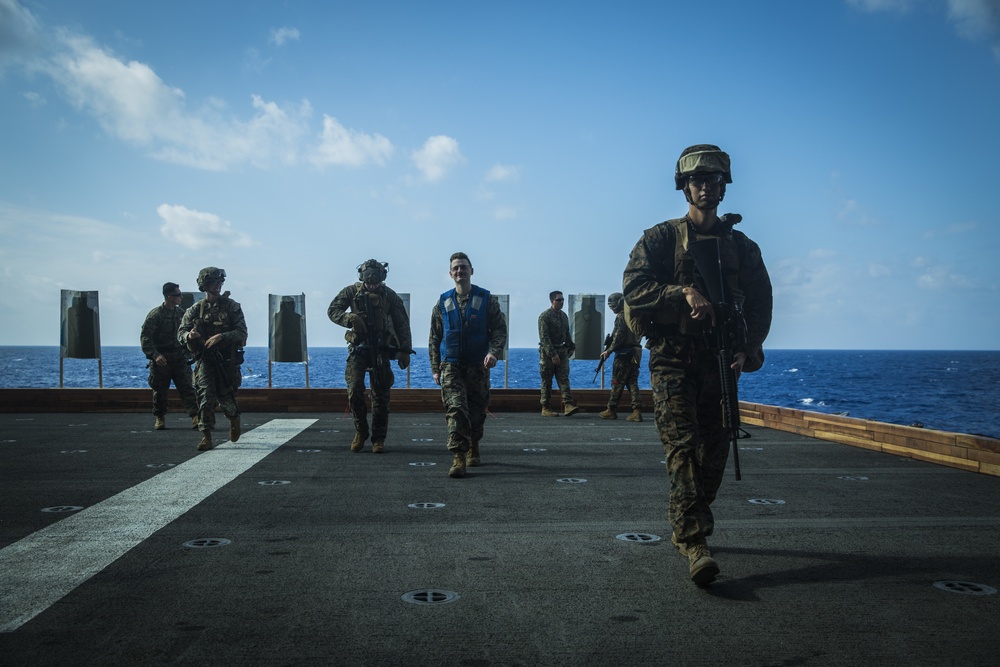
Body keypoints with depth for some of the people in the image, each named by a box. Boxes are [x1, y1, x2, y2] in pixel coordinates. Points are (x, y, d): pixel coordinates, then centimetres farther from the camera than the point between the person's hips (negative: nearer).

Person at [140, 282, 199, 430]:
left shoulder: (180, 312, 9)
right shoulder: (155, 314, -9)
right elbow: (145, 337, -12)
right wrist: (155, 355, -21)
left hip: (180, 358, 4)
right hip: (161, 360, -4)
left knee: (187, 388, -5)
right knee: (160, 391, 7)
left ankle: (195, 417, -10)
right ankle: (159, 418, 23)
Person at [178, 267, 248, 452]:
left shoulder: (232, 307, 0)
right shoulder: (195, 310, 5)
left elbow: (242, 333, -8)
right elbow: (181, 333, 3)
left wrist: (221, 336, -23)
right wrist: (189, 335, -21)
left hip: (227, 361, -1)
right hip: (205, 360, 1)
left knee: (225, 398, 3)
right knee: (206, 398, -8)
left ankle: (234, 419, 35)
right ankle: (206, 437, -2)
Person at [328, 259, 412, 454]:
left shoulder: (390, 296, 3)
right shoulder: (351, 292, 3)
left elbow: (402, 325, 4)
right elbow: (332, 310, 0)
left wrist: (404, 351, -2)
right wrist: (349, 318, -21)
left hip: (381, 351, 0)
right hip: (358, 349, 0)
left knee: (380, 396, -1)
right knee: (354, 390, -13)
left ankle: (378, 439, 8)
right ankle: (360, 431, 8)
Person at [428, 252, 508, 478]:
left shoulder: (486, 300, 2)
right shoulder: (443, 303, 6)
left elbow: (500, 329, 0)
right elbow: (434, 338, 10)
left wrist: (494, 352, -18)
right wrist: (435, 368, 5)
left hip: (478, 366, 0)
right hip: (451, 366, 0)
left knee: (477, 411, 10)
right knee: (455, 409, -14)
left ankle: (473, 449, 34)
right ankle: (458, 459, -17)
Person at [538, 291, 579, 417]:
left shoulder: (564, 316, 14)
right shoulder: (545, 316, -10)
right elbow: (544, 337, -16)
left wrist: (571, 347, 12)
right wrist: (552, 354, -21)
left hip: (562, 351, 6)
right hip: (547, 353, -6)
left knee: (564, 379, -4)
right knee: (547, 382, 0)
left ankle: (568, 405, -12)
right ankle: (546, 408, 6)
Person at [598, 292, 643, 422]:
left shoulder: (621, 316, -11)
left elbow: (618, 338, -17)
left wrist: (608, 351, -8)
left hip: (624, 355, -8)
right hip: (635, 354, 8)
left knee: (617, 383, 1)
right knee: (632, 382, 7)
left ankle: (611, 410, 9)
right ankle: (637, 411, -2)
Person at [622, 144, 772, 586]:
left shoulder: (741, 246, 14)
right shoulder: (660, 239, 6)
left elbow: (760, 302, 10)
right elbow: (634, 287, -7)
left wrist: (748, 348, -7)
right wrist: (684, 293, -21)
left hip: (719, 362, 4)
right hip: (673, 361, -3)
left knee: (714, 453, 6)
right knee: (684, 447, -13)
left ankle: (684, 529, 24)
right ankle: (695, 544, -17)